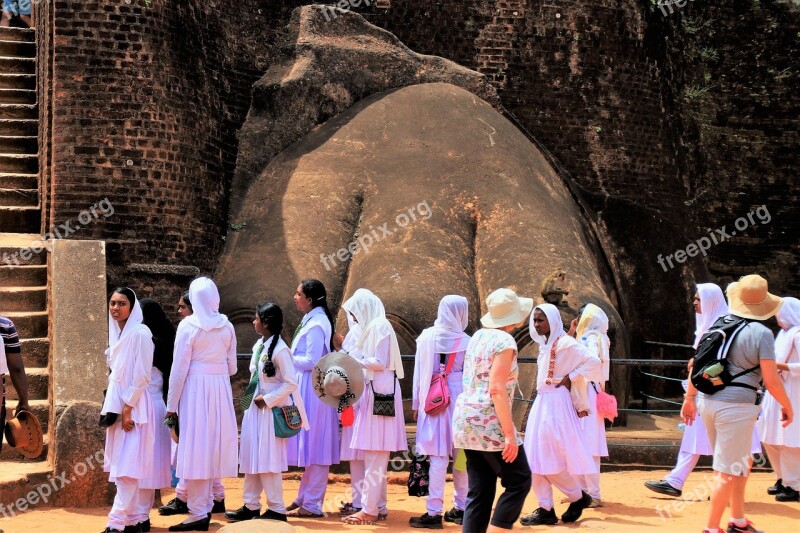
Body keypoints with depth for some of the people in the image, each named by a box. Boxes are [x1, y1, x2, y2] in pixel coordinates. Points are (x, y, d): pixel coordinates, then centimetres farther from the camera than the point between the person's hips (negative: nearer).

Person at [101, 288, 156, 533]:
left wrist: (128, 408, -17)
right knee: (121, 465, 9)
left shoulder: (140, 333, -12)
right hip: (116, 404, 9)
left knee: (127, 466, -9)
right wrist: (113, 407, 13)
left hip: (133, 406, -9)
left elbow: (141, 376, -15)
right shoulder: (117, 333, 13)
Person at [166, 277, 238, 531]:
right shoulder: (227, 326, 5)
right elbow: (232, 367, 9)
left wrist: (172, 405, -2)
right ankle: (206, 505, 20)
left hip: (195, 388, -5)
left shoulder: (188, 325, -8)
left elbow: (179, 368, -8)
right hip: (221, 390, 5)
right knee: (213, 445, 13)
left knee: (195, 448, -2)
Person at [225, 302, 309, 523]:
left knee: (268, 460, -3)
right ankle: (251, 506, 20)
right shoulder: (259, 345, 8)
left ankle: (277, 510, 6)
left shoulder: (280, 350, -17)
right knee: (251, 458, 11)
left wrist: (266, 399, -16)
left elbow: (291, 383, -18)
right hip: (255, 408, 8)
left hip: (271, 411, -8)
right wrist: (253, 399, 8)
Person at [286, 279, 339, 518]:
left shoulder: (316, 323, -16)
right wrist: (291, 356, 7)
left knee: (314, 446, -4)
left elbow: (312, 361, -20)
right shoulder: (312, 320, 14)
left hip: (313, 389, -10)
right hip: (307, 389, 10)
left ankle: (312, 505, 2)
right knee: (310, 446, 15)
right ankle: (305, 498, 24)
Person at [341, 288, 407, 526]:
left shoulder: (379, 326, -10)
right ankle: (379, 507, 16)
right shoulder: (373, 327, 18)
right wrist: (354, 360, 8)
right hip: (374, 394, 10)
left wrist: (354, 360, -9)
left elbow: (380, 362, -17)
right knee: (376, 458, 12)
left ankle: (369, 510, -7)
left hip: (379, 395, -10)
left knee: (374, 458, -8)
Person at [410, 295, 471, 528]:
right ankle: (461, 507, 18)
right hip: (459, 402, 0)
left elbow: (418, 372, 4)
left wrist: (416, 403, 11)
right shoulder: (466, 342, -3)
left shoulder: (426, 337, 0)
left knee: (438, 456, -2)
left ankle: (434, 512, -4)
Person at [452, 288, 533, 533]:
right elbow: (496, 390, -20)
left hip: (466, 419, 8)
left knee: (480, 492, 10)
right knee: (519, 481, 4)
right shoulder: (505, 341, -12)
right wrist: (509, 434, -19)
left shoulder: (478, 336, 13)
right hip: (489, 422, -8)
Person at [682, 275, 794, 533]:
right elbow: (771, 380, -13)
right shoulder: (761, 333, -11)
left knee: (742, 462, 23)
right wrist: (787, 406, 3)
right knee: (728, 471, 2)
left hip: (707, 401, 7)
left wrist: (690, 398, 18)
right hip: (737, 406, -7)